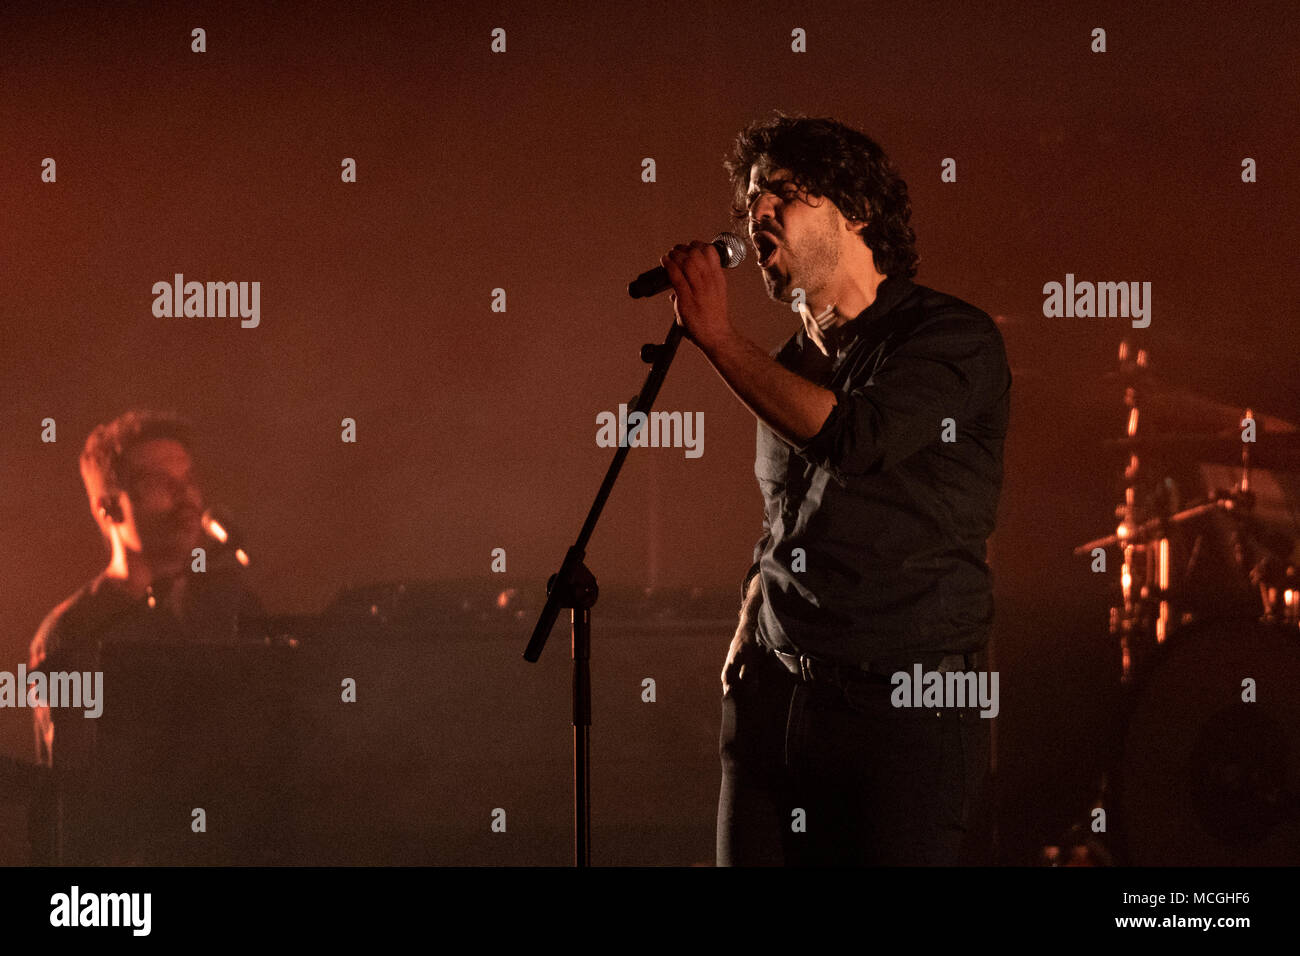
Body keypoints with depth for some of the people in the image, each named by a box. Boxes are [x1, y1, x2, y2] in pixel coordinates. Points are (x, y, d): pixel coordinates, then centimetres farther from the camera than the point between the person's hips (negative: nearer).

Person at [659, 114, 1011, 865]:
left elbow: (854, 440, -22)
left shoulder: (957, 340, -5)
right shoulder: (789, 366, 17)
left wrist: (718, 337, -14)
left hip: (906, 706, -6)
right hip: (773, 701, 6)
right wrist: (748, 632, 11)